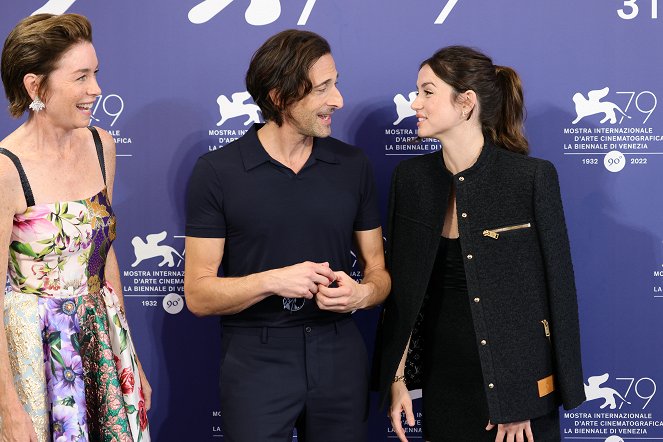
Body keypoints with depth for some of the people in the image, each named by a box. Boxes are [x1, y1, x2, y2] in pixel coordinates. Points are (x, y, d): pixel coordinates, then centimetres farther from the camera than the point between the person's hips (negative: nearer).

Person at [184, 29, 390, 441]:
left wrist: (361, 294, -14)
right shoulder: (217, 172, -6)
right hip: (256, 362, -3)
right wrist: (272, 281, -22)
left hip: (340, 357, 3)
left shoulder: (353, 165, 3)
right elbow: (199, 294, -6)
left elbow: (379, 268, 8)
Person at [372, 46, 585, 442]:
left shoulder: (533, 177, -12)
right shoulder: (412, 177, 0)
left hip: (517, 376, -3)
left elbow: (557, 289, -9)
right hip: (444, 377, 4)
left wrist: (524, 399, -11)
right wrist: (397, 378, 0)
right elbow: (402, 289, 6)